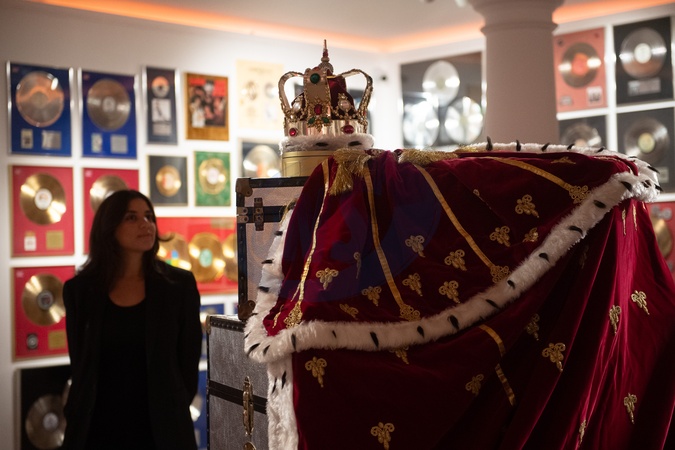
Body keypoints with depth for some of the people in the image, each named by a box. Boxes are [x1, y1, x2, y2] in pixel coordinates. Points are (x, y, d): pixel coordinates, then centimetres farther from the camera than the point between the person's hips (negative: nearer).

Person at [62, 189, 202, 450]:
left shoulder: (179, 285, -4)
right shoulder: (80, 289, 0)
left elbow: (189, 362, -1)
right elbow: (80, 365, 5)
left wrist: (172, 416, -1)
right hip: (97, 429, 1)